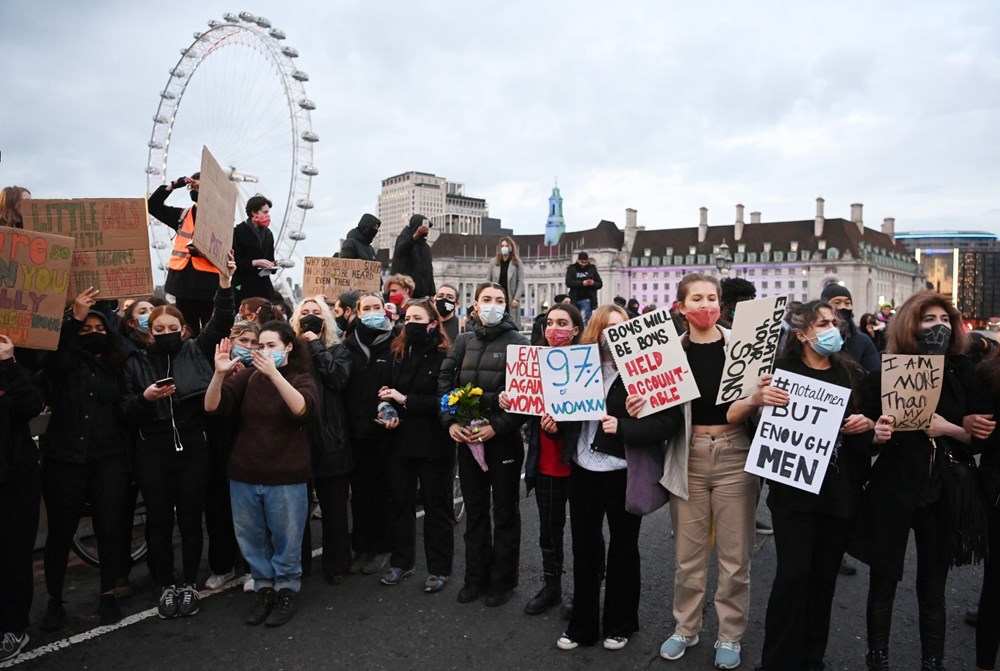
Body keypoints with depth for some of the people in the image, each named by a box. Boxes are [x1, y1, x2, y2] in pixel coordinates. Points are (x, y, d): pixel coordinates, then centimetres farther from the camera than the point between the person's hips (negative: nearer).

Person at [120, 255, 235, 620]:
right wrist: (144, 398, -17)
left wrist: (224, 282, -20)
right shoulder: (136, 362, 4)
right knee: (159, 520, 9)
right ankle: (166, 585, 25)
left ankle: (189, 584, 24)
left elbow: (222, 321, -9)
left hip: (194, 447, -1)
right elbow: (126, 412, 3)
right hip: (152, 451, 1)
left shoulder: (197, 351, 3)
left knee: (190, 518, 9)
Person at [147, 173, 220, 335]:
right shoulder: (182, 215, 14)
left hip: (208, 282, -4)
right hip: (184, 280, 5)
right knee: (188, 333, 10)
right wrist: (172, 186, 3)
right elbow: (153, 205, 13)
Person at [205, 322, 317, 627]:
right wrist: (220, 373, -23)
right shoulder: (248, 376, 2)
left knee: (285, 540, 8)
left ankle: (286, 591, 27)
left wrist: (274, 373, -34)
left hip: (285, 477, -3)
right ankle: (264, 588, 33)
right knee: (251, 539, 15)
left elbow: (302, 409, -25)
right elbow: (212, 406, -6)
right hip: (244, 475, 3)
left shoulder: (301, 378, -4)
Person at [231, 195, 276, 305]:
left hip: (264, 286, 5)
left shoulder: (268, 233, 14)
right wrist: (254, 263, -19)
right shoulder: (238, 231, -5)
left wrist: (272, 265, -1)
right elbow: (234, 261, -9)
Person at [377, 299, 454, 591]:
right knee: (401, 502, 14)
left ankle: (439, 569, 19)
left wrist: (406, 400, -19)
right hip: (401, 439, 6)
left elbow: (446, 400, -16)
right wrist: (389, 412, -9)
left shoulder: (445, 357, -10)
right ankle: (401, 561, 30)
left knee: (436, 504, 7)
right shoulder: (398, 353, 9)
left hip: (434, 443, -5)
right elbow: (390, 390, 12)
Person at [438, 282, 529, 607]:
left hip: (504, 437, -3)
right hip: (467, 436, 4)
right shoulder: (463, 341, 8)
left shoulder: (518, 342, -4)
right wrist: (451, 422, -9)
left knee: (504, 510, 9)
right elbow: (445, 382, 5)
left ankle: (503, 580, 23)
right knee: (474, 509, 13)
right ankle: (476, 577, 27)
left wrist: (497, 427, -18)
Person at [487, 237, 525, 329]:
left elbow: (520, 282, -2)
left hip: (511, 299, -2)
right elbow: (488, 280, 8)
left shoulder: (517, 262, 3)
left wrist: (517, 298, -11)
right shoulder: (494, 261, 8)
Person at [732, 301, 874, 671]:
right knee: (793, 575, -6)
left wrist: (867, 424, -5)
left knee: (824, 576, 12)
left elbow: (872, 420, 19)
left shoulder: (853, 372, 6)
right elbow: (732, 416, -8)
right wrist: (756, 399, -29)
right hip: (794, 488, -4)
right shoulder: (783, 369, -5)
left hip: (842, 489, 4)